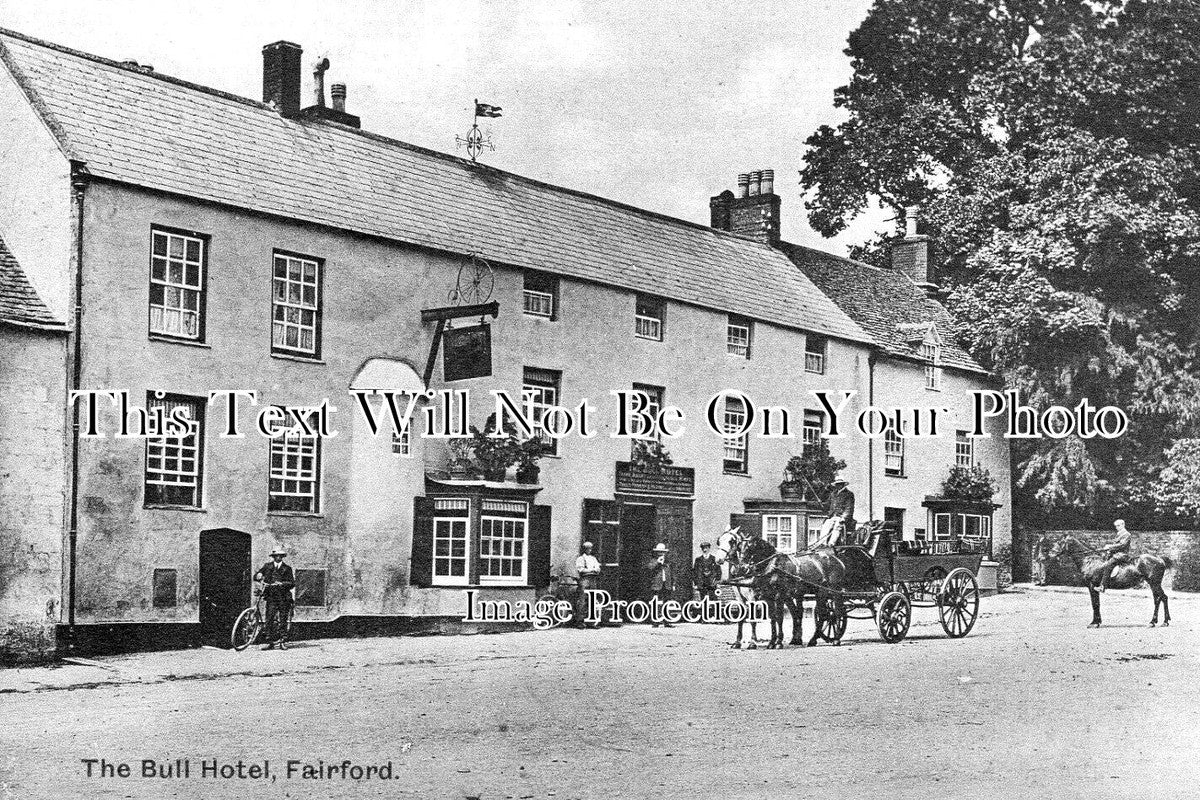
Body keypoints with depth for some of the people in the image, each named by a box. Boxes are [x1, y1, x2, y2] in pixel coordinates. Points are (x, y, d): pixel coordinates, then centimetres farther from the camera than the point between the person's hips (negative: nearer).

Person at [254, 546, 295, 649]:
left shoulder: (287, 568, 6)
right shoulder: (267, 566, 11)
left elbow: (292, 583, -2)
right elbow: (255, 576, 9)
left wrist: (282, 584, -18)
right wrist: (258, 576, -14)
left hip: (284, 598, -1)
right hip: (271, 597, 1)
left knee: (283, 620, 1)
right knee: (269, 619, -8)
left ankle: (283, 642, 8)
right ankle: (270, 642, -4)